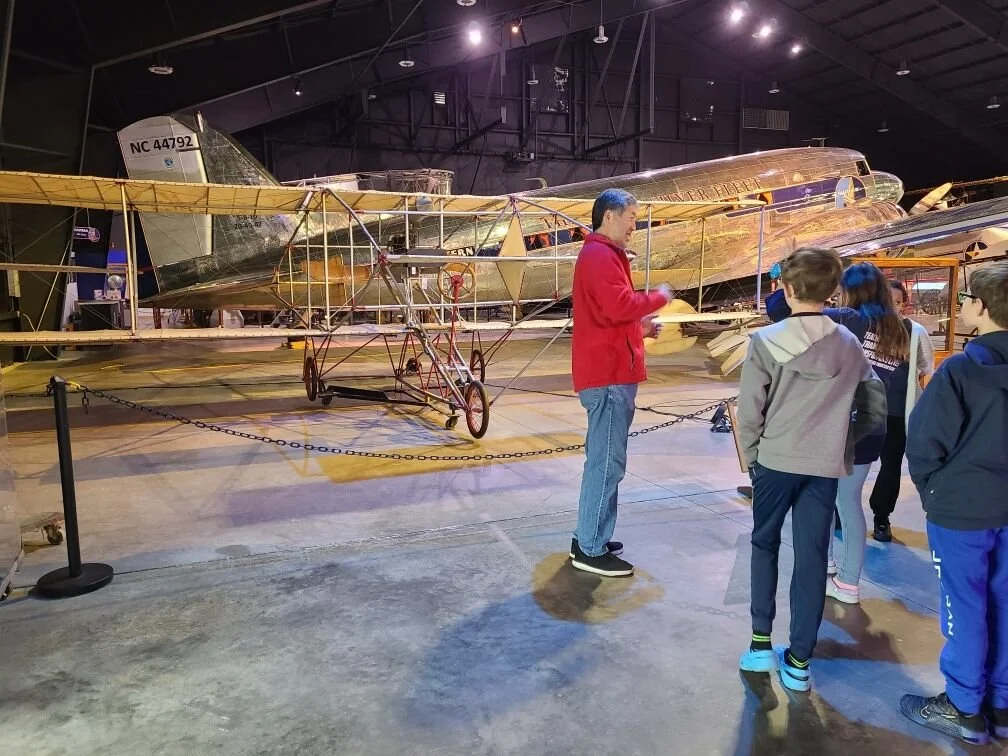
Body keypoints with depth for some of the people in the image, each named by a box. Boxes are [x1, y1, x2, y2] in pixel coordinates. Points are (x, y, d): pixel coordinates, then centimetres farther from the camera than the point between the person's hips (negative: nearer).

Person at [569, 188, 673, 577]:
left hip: (606, 371, 11)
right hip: (609, 374, -11)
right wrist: (660, 296, -9)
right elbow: (620, 306, -26)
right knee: (607, 462, -7)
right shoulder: (601, 256, -13)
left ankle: (589, 537, 25)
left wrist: (638, 327, 12)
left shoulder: (599, 254, 22)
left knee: (602, 459, 16)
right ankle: (591, 550, 1)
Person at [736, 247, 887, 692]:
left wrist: (752, 456, 4)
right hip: (826, 466, 2)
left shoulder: (766, 341, -9)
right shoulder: (850, 345, 3)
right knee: (812, 558, 8)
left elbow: (749, 410, -10)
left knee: (764, 546, 16)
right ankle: (799, 661, 15)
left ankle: (761, 644, 18)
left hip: (775, 461, -2)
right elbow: (877, 408, 8)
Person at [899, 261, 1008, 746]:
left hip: (961, 507, -6)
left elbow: (926, 438, -15)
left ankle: (964, 708, 20)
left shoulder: (960, 370, -19)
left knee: (964, 606, 6)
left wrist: (930, 487, 2)